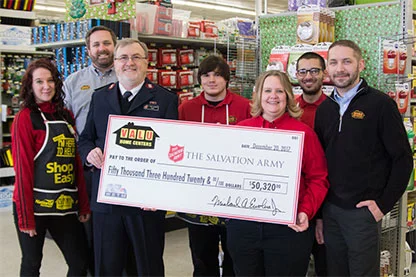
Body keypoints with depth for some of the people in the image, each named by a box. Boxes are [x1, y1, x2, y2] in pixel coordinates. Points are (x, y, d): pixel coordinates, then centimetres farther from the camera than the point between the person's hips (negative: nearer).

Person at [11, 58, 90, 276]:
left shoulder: (67, 116, 10)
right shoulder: (25, 118, -6)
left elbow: (76, 163, 10)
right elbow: (22, 168, -10)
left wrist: (84, 204, 7)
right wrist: (25, 215, -13)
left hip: (66, 205, 5)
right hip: (34, 205, -5)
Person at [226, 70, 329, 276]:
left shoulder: (304, 132, -1)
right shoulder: (240, 129, 6)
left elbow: (318, 179, -2)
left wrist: (306, 212, -14)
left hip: (289, 228, -2)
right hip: (242, 226, 3)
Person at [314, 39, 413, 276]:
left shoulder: (381, 104, -8)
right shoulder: (325, 108, 8)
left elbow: (403, 159, -9)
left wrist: (384, 203, -11)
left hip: (363, 211, -5)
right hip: (330, 210, 5)